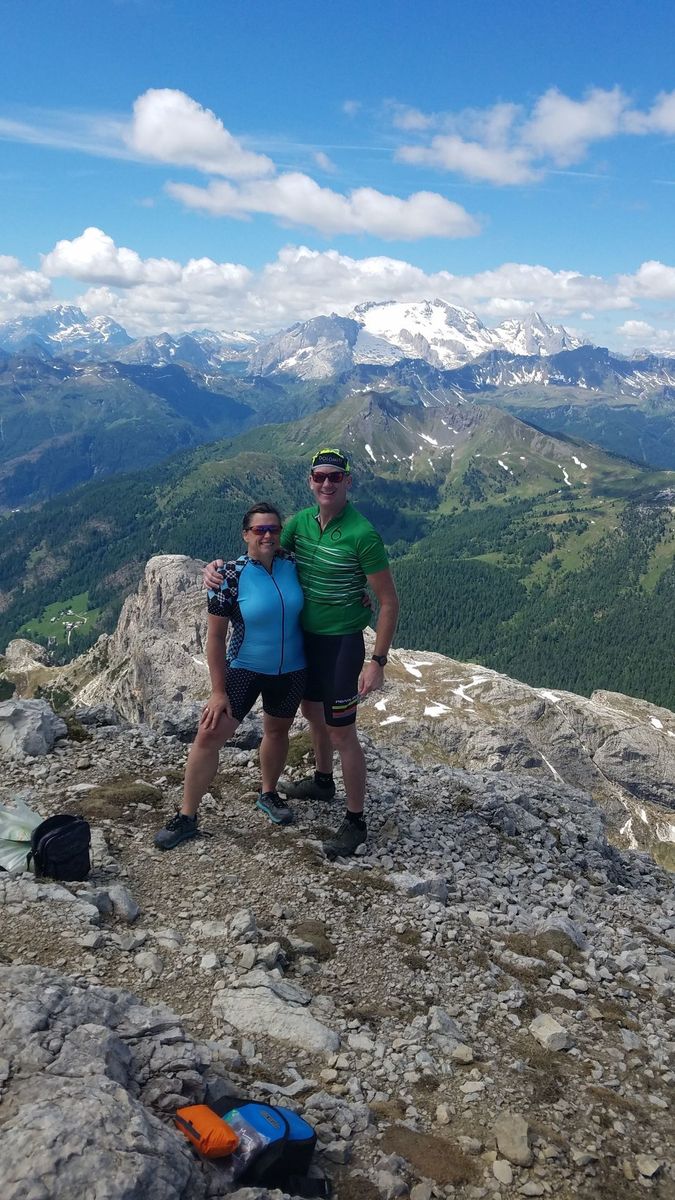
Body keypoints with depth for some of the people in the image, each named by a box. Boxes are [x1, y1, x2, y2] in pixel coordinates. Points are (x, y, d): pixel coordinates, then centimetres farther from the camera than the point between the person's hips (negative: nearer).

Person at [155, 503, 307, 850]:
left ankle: (268, 794, 44)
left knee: (277, 730, 20)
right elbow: (215, 637, -14)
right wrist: (218, 690, -14)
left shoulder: (292, 564, -8)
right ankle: (186, 816, 6)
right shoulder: (230, 577, -18)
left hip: (291, 671, 3)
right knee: (210, 734, -7)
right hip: (243, 669, -3)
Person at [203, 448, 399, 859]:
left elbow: (389, 602, -18)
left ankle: (355, 821, 14)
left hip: (342, 642, -7)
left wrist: (378, 661, -21)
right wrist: (221, 566, -13)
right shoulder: (302, 521, -2)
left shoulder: (362, 534, -22)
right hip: (306, 636, 8)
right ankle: (323, 781, 50)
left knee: (341, 732, -1)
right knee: (312, 710, 25)